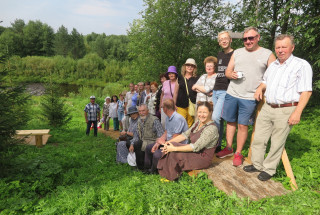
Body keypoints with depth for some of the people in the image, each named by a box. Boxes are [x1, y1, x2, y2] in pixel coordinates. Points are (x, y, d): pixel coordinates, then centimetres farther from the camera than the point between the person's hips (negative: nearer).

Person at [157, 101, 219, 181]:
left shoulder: (211, 129, -24)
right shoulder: (198, 123, 4)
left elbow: (196, 147, -28)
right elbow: (185, 134, 5)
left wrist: (175, 148, -26)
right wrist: (170, 141, -10)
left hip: (203, 158, -8)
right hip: (195, 151, 8)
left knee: (173, 153, -19)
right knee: (168, 148, -9)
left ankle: (172, 177, 3)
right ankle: (167, 174, 2)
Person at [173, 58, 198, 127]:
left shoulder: (196, 79, 8)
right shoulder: (180, 78, 12)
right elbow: (176, 92, 15)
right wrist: (174, 104, 11)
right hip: (181, 106, 1)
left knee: (190, 125, 1)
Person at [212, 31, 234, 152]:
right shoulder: (220, 55, 18)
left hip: (226, 91, -7)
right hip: (216, 91, 7)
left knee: (215, 117, -16)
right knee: (219, 119, 10)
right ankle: (218, 146, 19)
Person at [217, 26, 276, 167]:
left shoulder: (267, 54, 3)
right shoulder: (237, 52, 13)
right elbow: (227, 71, 14)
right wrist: (231, 74, -9)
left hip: (249, 97, -3)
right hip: (231, 94, 4)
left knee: (243, 125, 2)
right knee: (230, 122, 11)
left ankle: (238, 153, 16)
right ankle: (228, 148, 27)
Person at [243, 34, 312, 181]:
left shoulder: (302, 65, -6)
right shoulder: (273, 65, 15)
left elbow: (306, 91, -11)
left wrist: (297, 112, -18)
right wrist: (260, 88, 7)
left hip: (286, 111, -6)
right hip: (267, 108, 6)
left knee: (277, 143, 4)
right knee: (258, 138, 10)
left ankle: (269, 169, 21)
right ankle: (257, 164, 27)